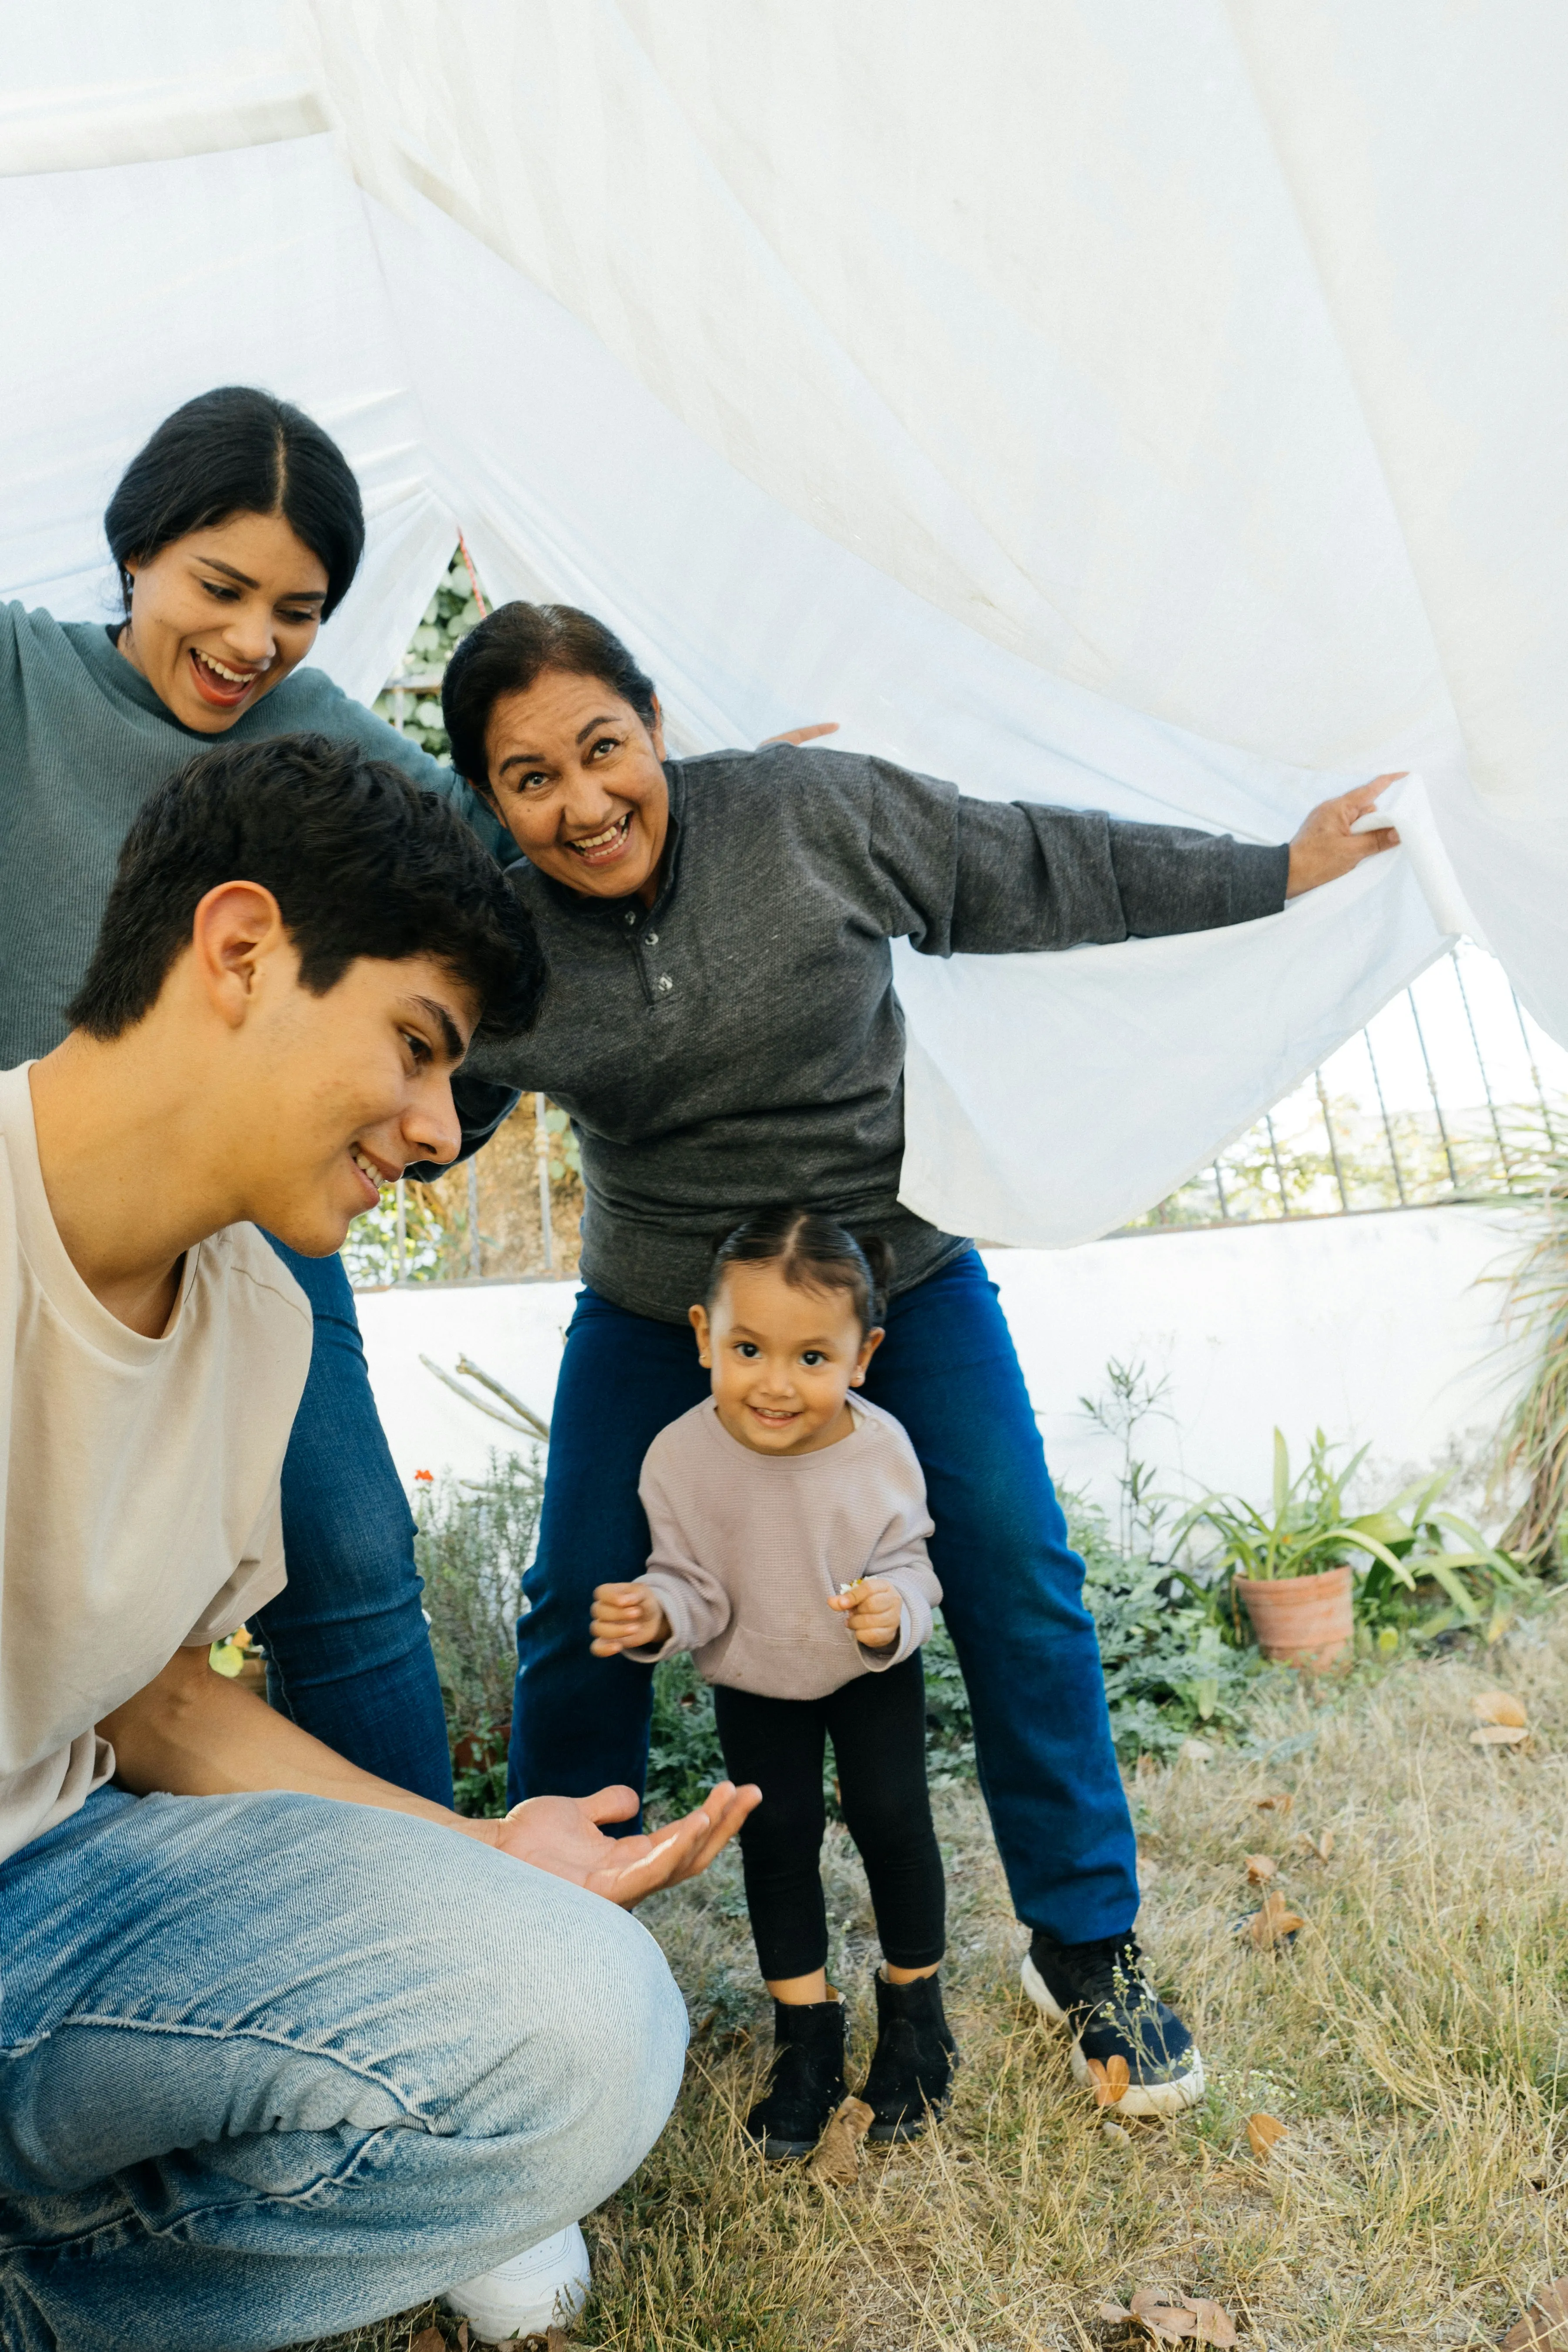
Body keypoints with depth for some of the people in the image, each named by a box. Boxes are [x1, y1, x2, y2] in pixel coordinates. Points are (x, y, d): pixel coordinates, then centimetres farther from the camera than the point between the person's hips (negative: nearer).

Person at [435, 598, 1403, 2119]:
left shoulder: (813, 811, -14)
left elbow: (1044, 870, -5)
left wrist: (1275, 876, -2)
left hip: (901, 1277, 0)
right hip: (656, 1314, 1)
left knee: (1020, 1583, -4)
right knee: (581, 1620, -1)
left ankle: (1085, 1951, 17)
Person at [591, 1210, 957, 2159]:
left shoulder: (881, 1449, -27)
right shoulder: (683, 1457, -29)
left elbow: (907, 1562, -16)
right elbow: (696, 1584, -17)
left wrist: (893, 1610, -37)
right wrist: (655, 1614, -39)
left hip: (874, 1671, 0)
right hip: (754, 1680, 1)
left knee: (893, 1821, 1)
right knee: (777, 1836, 4)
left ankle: (916, 2006, 27)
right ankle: (807, 2027, 24)